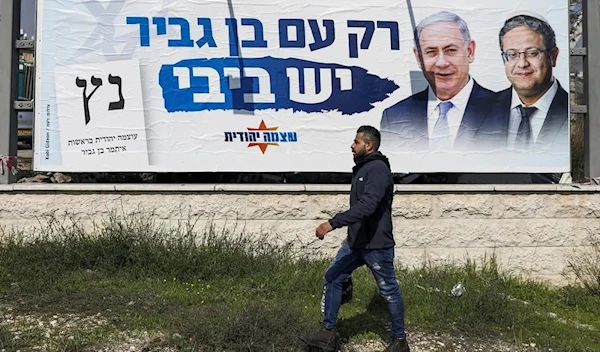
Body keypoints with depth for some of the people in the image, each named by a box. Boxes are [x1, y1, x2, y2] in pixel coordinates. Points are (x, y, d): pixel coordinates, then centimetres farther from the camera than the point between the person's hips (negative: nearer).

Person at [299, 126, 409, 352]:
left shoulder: (378, 169, -19)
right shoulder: (362, 168, 12)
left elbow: (367, 205, -32)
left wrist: (332, 223, -35)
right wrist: (351, 233, 25)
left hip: (376, 244, -10)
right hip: (356, 242, 10)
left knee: (389, 291, 6)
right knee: (332, 278, 8)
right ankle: (328, 332, 18)